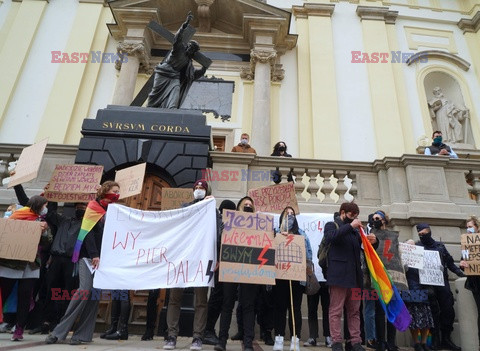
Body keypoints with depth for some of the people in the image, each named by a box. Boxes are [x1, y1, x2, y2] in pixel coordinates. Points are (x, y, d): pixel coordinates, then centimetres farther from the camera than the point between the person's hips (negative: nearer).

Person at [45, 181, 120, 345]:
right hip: (88, 256, -4)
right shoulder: (93, 207, 1)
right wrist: (94, 255, -14)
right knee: (85, 290, -14)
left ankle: (81, 334, 6)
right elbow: (88, 232, -8)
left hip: (104, 259, 4)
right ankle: (59, 331, -1)